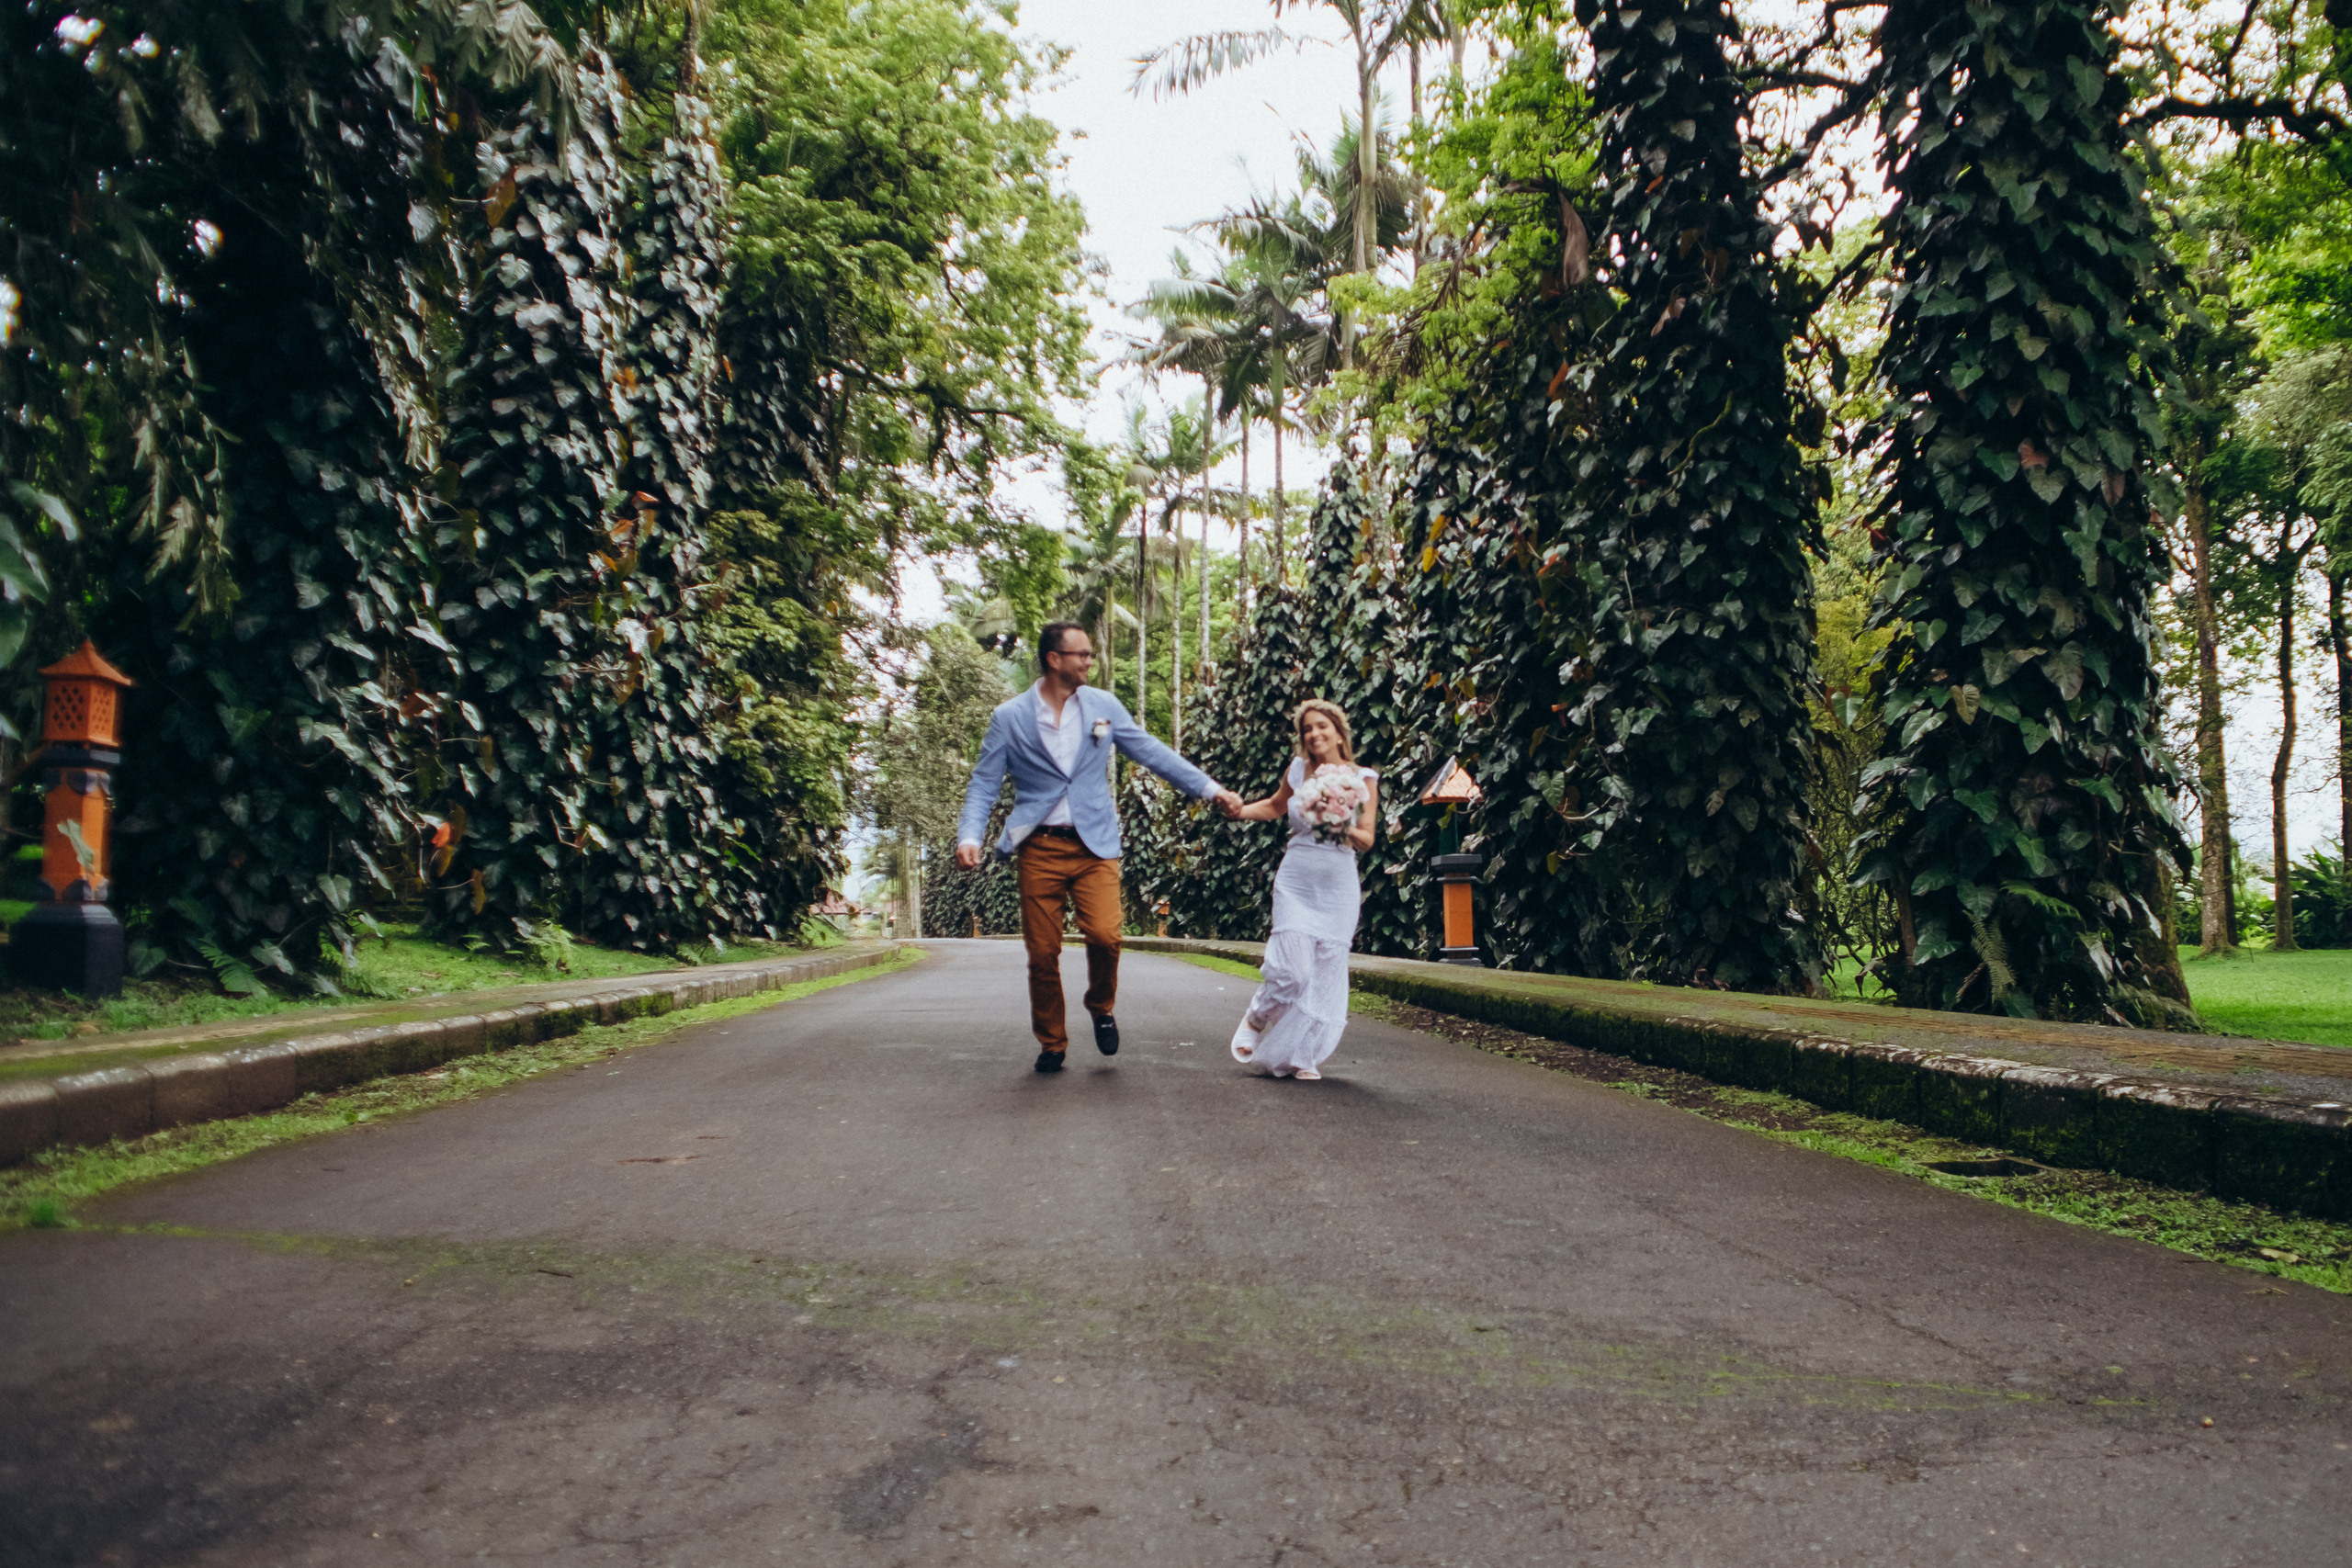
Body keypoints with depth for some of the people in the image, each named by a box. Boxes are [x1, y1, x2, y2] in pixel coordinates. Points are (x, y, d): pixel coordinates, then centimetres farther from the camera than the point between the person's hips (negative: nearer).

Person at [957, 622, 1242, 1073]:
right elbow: (984, 784, 3)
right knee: (1042, 952, 1)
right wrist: (970, 837, -14)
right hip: (1039, 848, 0)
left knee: (1104, 934, -18)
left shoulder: (1103, 705, 7)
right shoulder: (1009, 717, 2)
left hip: (1094, 845, 1)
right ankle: (1051, 1044, 22)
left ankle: (1101, 1007, 13)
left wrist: (1211, 789, 3)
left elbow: (1153, 753, 9)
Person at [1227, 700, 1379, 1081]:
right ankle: (1256, 1019, 16)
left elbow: (1368, 839, -5)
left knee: (1326, 974, -1)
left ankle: (1303, 1057, 14)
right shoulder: (1298, 769, 4)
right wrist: (1237, 811, 8)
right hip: (1295, 880, 0)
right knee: (1293, 968, -13)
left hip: (1337, 886, 0)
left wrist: (1346, 831, -25)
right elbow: (1275, 807, 23)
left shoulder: (1362, 779, 0)